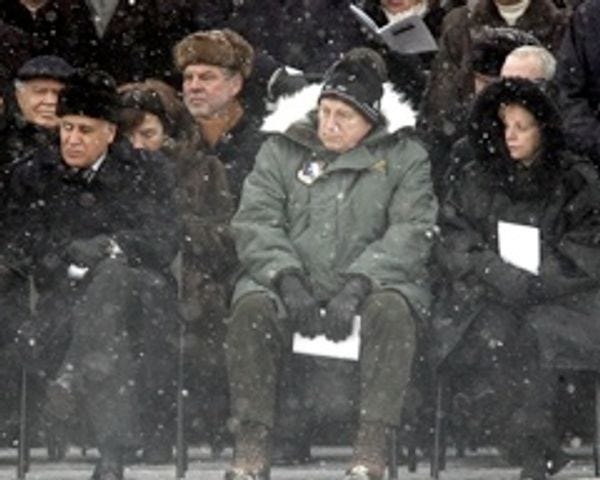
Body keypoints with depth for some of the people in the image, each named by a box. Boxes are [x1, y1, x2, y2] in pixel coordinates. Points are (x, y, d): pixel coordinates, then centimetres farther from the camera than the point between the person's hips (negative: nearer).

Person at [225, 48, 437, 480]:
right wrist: (288, 280, -17)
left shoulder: (405, 157, 7)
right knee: (252, 306, -31)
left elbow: (411, 233, -6)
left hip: (373, 281, -1)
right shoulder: (282, 151, 11)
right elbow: (255, 221, 2)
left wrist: (356, 285, -21)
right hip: (293, 281, 1)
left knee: (391, 308, -35)